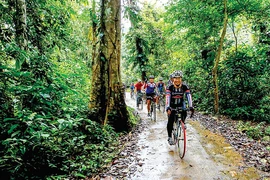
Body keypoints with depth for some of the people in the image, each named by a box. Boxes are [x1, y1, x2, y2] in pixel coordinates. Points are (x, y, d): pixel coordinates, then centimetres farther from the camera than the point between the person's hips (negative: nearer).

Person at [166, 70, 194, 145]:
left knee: (184, 113, -27)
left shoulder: (185, 87, -20)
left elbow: (189, 96, -29)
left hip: (180, 103, 2)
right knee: (170, 120, -11)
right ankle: (169, 137, 5)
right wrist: (168, 108, -50)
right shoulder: (170, 87, -25)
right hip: (172, 105, -1)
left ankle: (183, 122, 8)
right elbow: (167, 97, -36)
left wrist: (191, 107, -43)